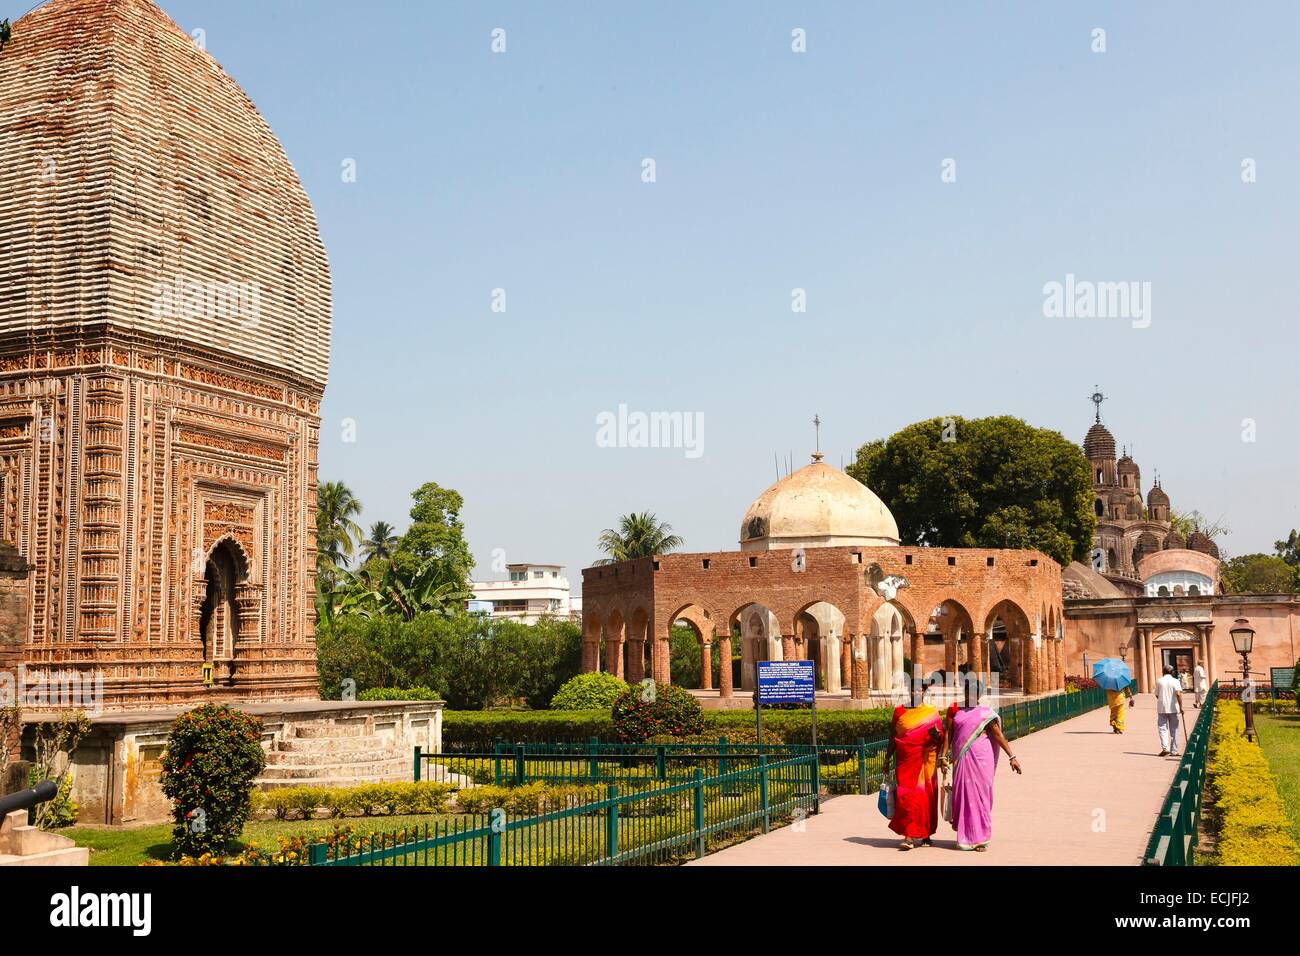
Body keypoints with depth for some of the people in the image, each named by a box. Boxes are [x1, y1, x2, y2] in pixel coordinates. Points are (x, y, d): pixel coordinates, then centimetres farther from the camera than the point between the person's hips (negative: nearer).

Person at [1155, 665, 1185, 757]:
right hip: (1173, 709, 0)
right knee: (1174, 730, 8)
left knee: (1163, 728, 2)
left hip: (1162, 708, 0)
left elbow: (1157, 695, 9)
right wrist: (1181, 706, -14)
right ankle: (1174, 751, 9)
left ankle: (1165, 748, -16)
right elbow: (1178, 694, -16)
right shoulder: (1175, 681, -3)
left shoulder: (1159, 681, 2)